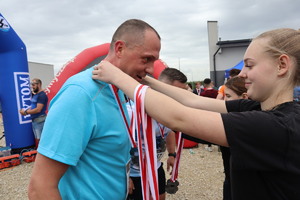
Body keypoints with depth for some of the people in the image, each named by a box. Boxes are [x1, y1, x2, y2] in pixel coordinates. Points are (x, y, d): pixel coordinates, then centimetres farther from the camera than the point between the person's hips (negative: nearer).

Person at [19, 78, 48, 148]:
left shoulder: (42, 95, -16)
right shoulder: (35, 95, 14)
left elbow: (38, 109, -21)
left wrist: (25, 112, -13)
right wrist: (26, 110, 2)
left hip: (40, 120, -10)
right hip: (34, 120, 10)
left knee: (40, 139, -6)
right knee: (37, 139, 16)